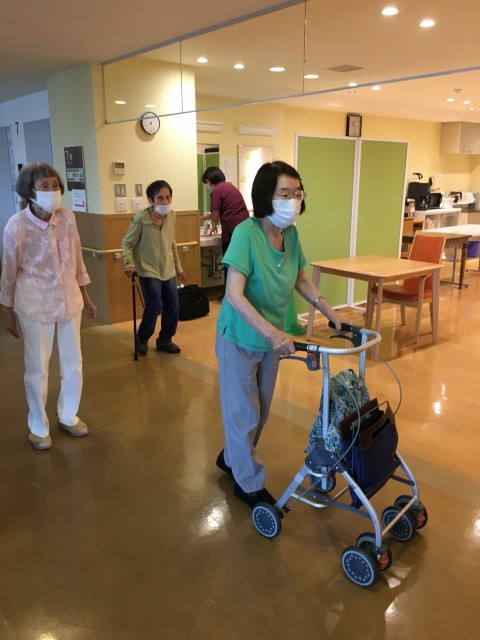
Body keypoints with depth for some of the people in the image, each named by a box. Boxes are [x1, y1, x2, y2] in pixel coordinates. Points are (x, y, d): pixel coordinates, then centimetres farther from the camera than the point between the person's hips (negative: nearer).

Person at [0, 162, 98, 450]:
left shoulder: (67, 217, -5)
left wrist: (86, 297, 12)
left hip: (69, 300, 4)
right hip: (35, 305, -4)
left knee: (74, 363, 14)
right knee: (37, 368, 9)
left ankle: (68, 416, 37)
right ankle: (39, 427, 30)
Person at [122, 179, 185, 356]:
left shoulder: (171, 216, 0)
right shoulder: (141, 219, -18)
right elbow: (127, 243, -9)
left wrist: (178, 267, 17)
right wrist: (129, 263, -27)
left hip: (168, 271, 6)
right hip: (149, 271, -6)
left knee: (173, 307, 6)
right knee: (155, 305, -17)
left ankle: (165, 341, 28)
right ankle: (142, 339, 10)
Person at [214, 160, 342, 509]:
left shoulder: (291, 233, -5)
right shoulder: (247, 233, -25)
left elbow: (300, 278, 11)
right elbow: (234, 295, -31)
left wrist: (330, 311, 4)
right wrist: (272, 332, -40)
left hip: (272, 339, 7)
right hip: (240, 338, -7)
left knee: (260, 411, 22)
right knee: (244, 412, 9)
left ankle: (231, 457, 47)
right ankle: (250, 484, 29)